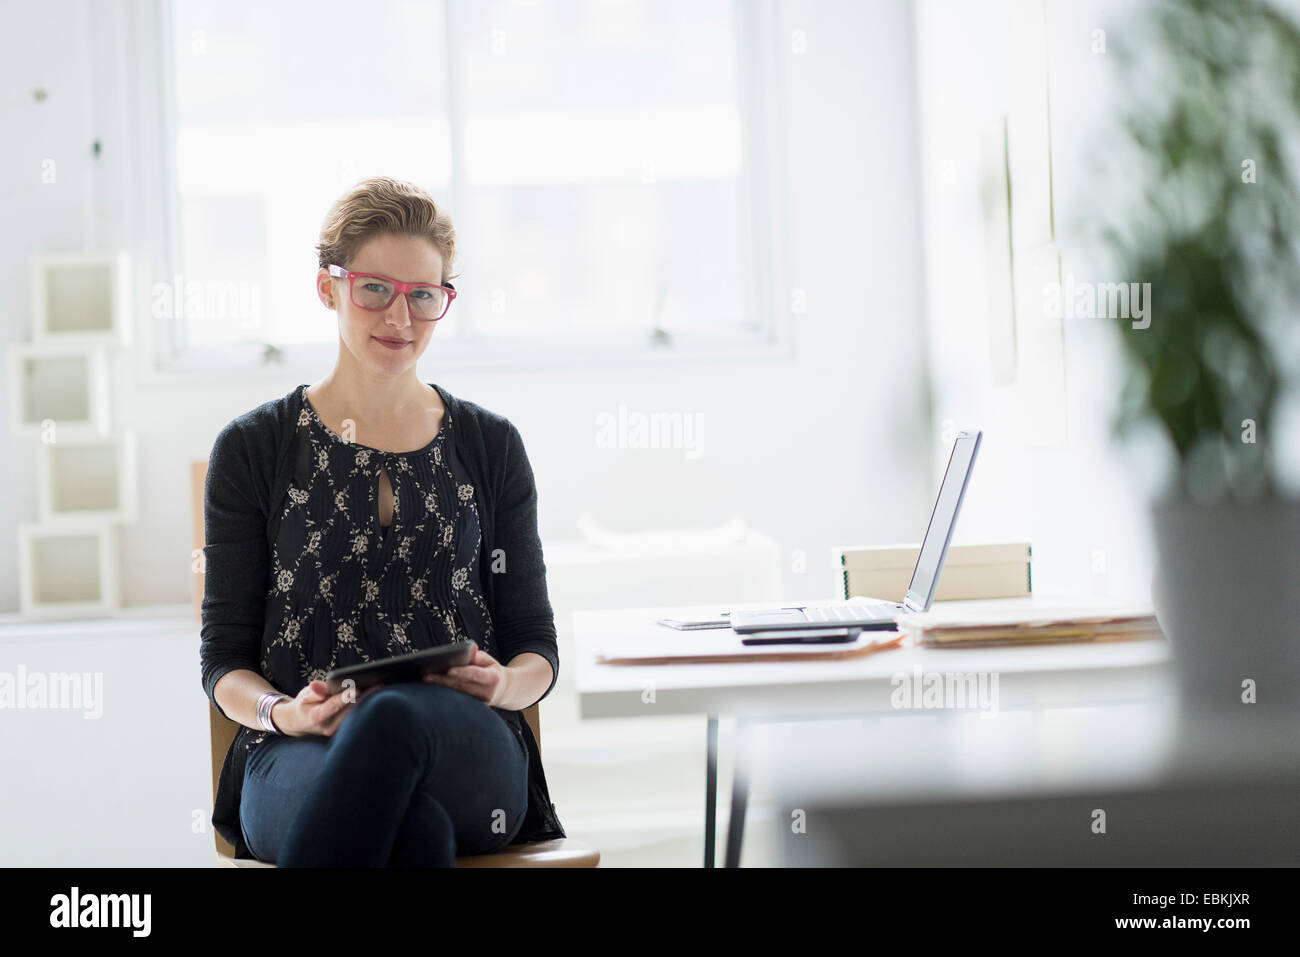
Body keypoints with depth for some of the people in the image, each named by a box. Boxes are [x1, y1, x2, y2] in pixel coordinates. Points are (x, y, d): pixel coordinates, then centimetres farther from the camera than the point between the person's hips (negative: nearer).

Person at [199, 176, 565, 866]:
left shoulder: (491, 446, 16)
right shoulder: (251, 449, 12)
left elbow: (535, 644, 16)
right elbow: (225, 657, 11)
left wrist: (506, 684, -9)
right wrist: (281, 712, -13)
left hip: (471, 756, 2)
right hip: (299, 758, -1)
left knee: (395, 715, -40)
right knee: (416, 823, -42)